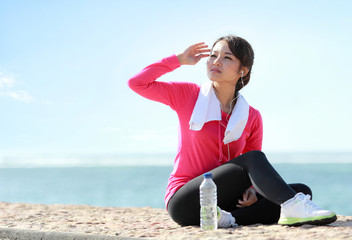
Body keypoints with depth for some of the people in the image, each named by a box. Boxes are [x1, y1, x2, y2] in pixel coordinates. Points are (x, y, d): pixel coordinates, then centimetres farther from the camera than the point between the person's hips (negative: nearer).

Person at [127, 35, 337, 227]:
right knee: (253, 159, -23)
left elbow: (257, 172, 12)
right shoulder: (189, 95, 2)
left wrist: (253, 189, -11)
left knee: (303, 191, -13)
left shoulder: (251, 117, 7)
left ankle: (227, 218, -29)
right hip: (183, 202, -4)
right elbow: (137, 83, -5)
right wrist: (179, 59, -2)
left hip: (223, 201, 5)